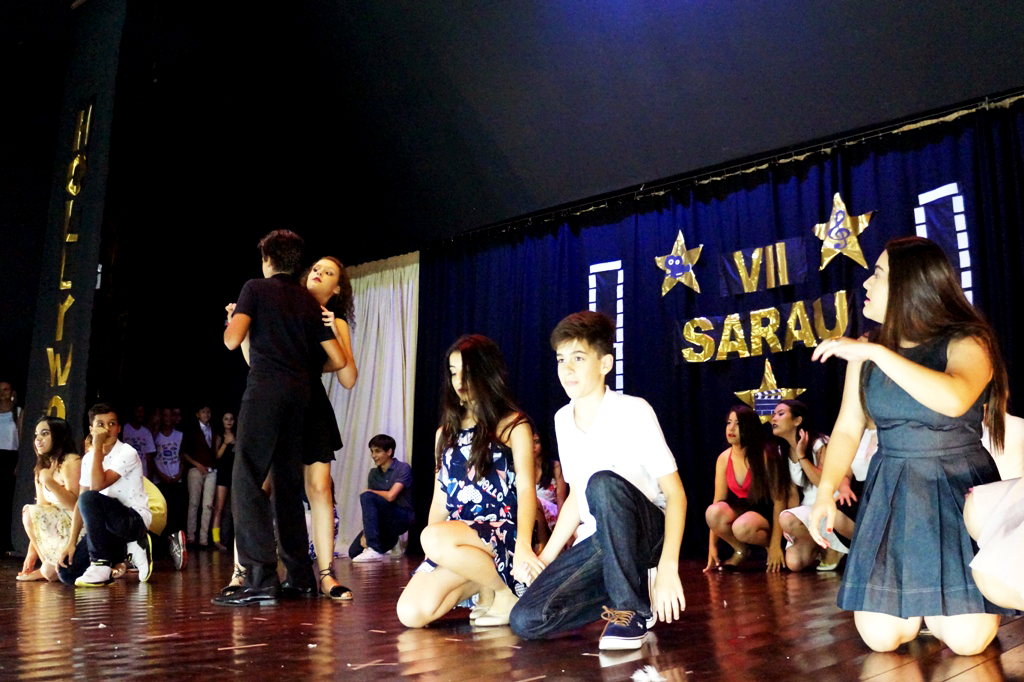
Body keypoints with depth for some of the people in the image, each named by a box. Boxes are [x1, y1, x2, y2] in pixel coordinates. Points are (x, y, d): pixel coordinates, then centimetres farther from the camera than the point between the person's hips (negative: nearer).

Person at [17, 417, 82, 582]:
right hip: (59, 528, 7)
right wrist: (31, 553, 4)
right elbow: (40, 517, 8)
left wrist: (50, 483, -35)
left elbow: (75, 505, -22)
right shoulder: (41, 469, 10)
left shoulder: (72, 462, -14)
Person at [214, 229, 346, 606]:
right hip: (299, 393, 6)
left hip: (265, 387, -6)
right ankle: (300, 576, 12)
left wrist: (231, 317, 15)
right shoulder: (309, 301, 19)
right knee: (288, 483, 11)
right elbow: (338, 360, 13)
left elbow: (233, 340, -6)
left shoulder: (256, 288, 5)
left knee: (247, 480, -8)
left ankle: (261, 578, -18)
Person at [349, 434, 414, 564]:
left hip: (403, 518, -6)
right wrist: (365, 534, -10)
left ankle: (375, 550, -26)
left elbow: (390, 496, -21)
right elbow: (368, 509, 3)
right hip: (383, 522, 6)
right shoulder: (373, 473, 10)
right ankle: (389, 540, 17)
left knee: (367, 496, -26)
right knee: (354, 552, -9)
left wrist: (370, 491, -2)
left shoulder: (403, 469, -8)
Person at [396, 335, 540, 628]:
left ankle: (503, 592, -11)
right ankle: (480, 579, 6)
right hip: (454, 534, 6)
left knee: (435, 538, -37)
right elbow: (440, 496, 18)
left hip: (500, 533, -5)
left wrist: (523, 545, -25)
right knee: (411, 613, -20)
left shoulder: (512, 425, 3)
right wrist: (429, 559, 7)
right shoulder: (446, 432, 20)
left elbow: (526, 488, -8)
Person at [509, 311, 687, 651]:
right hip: (597, 542, 6)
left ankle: (634, 608, -20)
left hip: (648, 533, -6)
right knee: (525, 620, -15)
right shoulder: (562, 420, 7)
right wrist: (545, 558, 7)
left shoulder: (633, 412, -12)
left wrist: (668, 567, -26)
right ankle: (637, 585, 3)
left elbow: (676, 493, -14)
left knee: (603, 483, -38)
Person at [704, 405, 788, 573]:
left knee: (742, 527, -38)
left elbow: (779, 500, -13)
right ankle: (740, 551, -2)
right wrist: (712, 545, -6)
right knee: (712, 512, -30)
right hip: (740, 509, 4)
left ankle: (768, 544, -2)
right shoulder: (724, 458, -3)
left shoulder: (765, 456, -15)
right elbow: (719, 500, -3)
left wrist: (775, 545, -17)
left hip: (764, 513, -4)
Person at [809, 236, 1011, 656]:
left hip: (959, 492, -3)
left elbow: (954, 399, -33)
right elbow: (847, 428, 4)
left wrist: (877, 351, -32)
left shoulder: (968, 343, -10)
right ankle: (917, 601, 26)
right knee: (881, 637, -8)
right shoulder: (866, 349, 4)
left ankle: (947, 601, 22)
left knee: (967, 639, -12)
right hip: (891, 495, 3)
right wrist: (826, 490, -9)